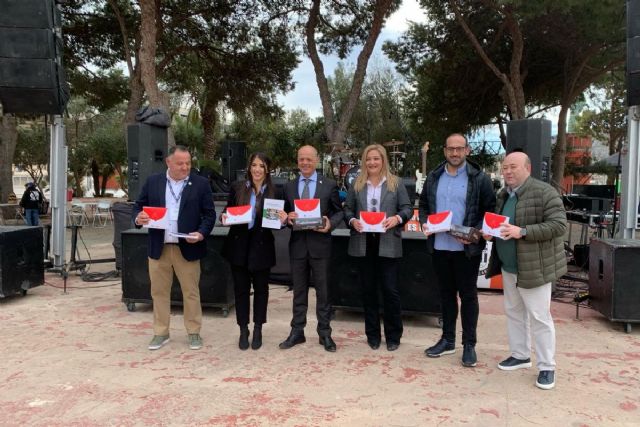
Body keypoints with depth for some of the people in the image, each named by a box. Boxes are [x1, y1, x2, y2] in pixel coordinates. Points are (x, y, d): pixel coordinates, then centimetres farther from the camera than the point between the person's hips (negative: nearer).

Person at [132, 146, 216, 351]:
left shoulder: (201, 183, 0)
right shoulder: (152, 181, 6)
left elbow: (209, 214, 0)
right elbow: (139, 205, 10)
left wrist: (201, 233, -17)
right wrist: (138, 217, -13)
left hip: (187, 247, -2)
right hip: (159, 247, 2)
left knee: (191, 292, 6)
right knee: (159, 292, 11)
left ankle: (194, 332, 19)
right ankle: (161, 333, 24)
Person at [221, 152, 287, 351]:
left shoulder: (274, 191, -4)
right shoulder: (237, 187, 0)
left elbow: (278, 218, -1)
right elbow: (227, 211, 6)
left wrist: (283, 219, -23)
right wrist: (224, 217, -15)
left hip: (262, 245, -1)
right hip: (239, 244, 1)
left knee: (261, 288, 11)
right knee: (241, 288, 8)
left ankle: (258, 330, 26)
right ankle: (243, 330, 22)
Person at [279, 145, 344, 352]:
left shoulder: (329, 185, 1)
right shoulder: (289, 187, 9)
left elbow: (339, 211, 4)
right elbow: (285, 214, 11)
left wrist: (330, 224, -15)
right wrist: (287, 217, -11)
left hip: (320, 244, -2)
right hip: (297, 244, 2)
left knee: (323, 291, 6)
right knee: (299, 291, 12)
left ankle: (324, 333, 18)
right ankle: (297, 332, 22)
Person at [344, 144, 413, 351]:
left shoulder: (396, 183, 3)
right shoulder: (356, 185, 8)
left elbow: (407, 208, 1)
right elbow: (347, 209, 8)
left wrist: (397, 218, -18)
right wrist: (352, 221, -12)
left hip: (388, 244, -2)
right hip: (363, 244, 3)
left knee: (390, 290, 1)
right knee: (368, 290, 10)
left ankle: (393, 336, 17)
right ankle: (372, 334, 23)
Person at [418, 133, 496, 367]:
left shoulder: (479, 179, -5)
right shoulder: (433, 177, 8)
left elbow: (491, 211, -5)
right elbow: (423, 205, 15)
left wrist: (475, 233, -18)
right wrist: (424, 223, -5)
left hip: (466, 248, -4)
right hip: (439, 246, 4)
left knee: (468, 295, 6)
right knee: (446, 293, 15)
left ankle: (469, 344, 17)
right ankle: (447, 340, 27)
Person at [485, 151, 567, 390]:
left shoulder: (544, 192, -14)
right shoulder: (503, 195, 11)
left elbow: (559, 225, -20)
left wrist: (522, 232, -27)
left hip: (534, 267, -8)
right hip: (508, 267, 8)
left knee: (539, 317, 0)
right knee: (513, 312, 16)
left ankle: (547, 367, 12)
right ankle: (520, 355, 31)